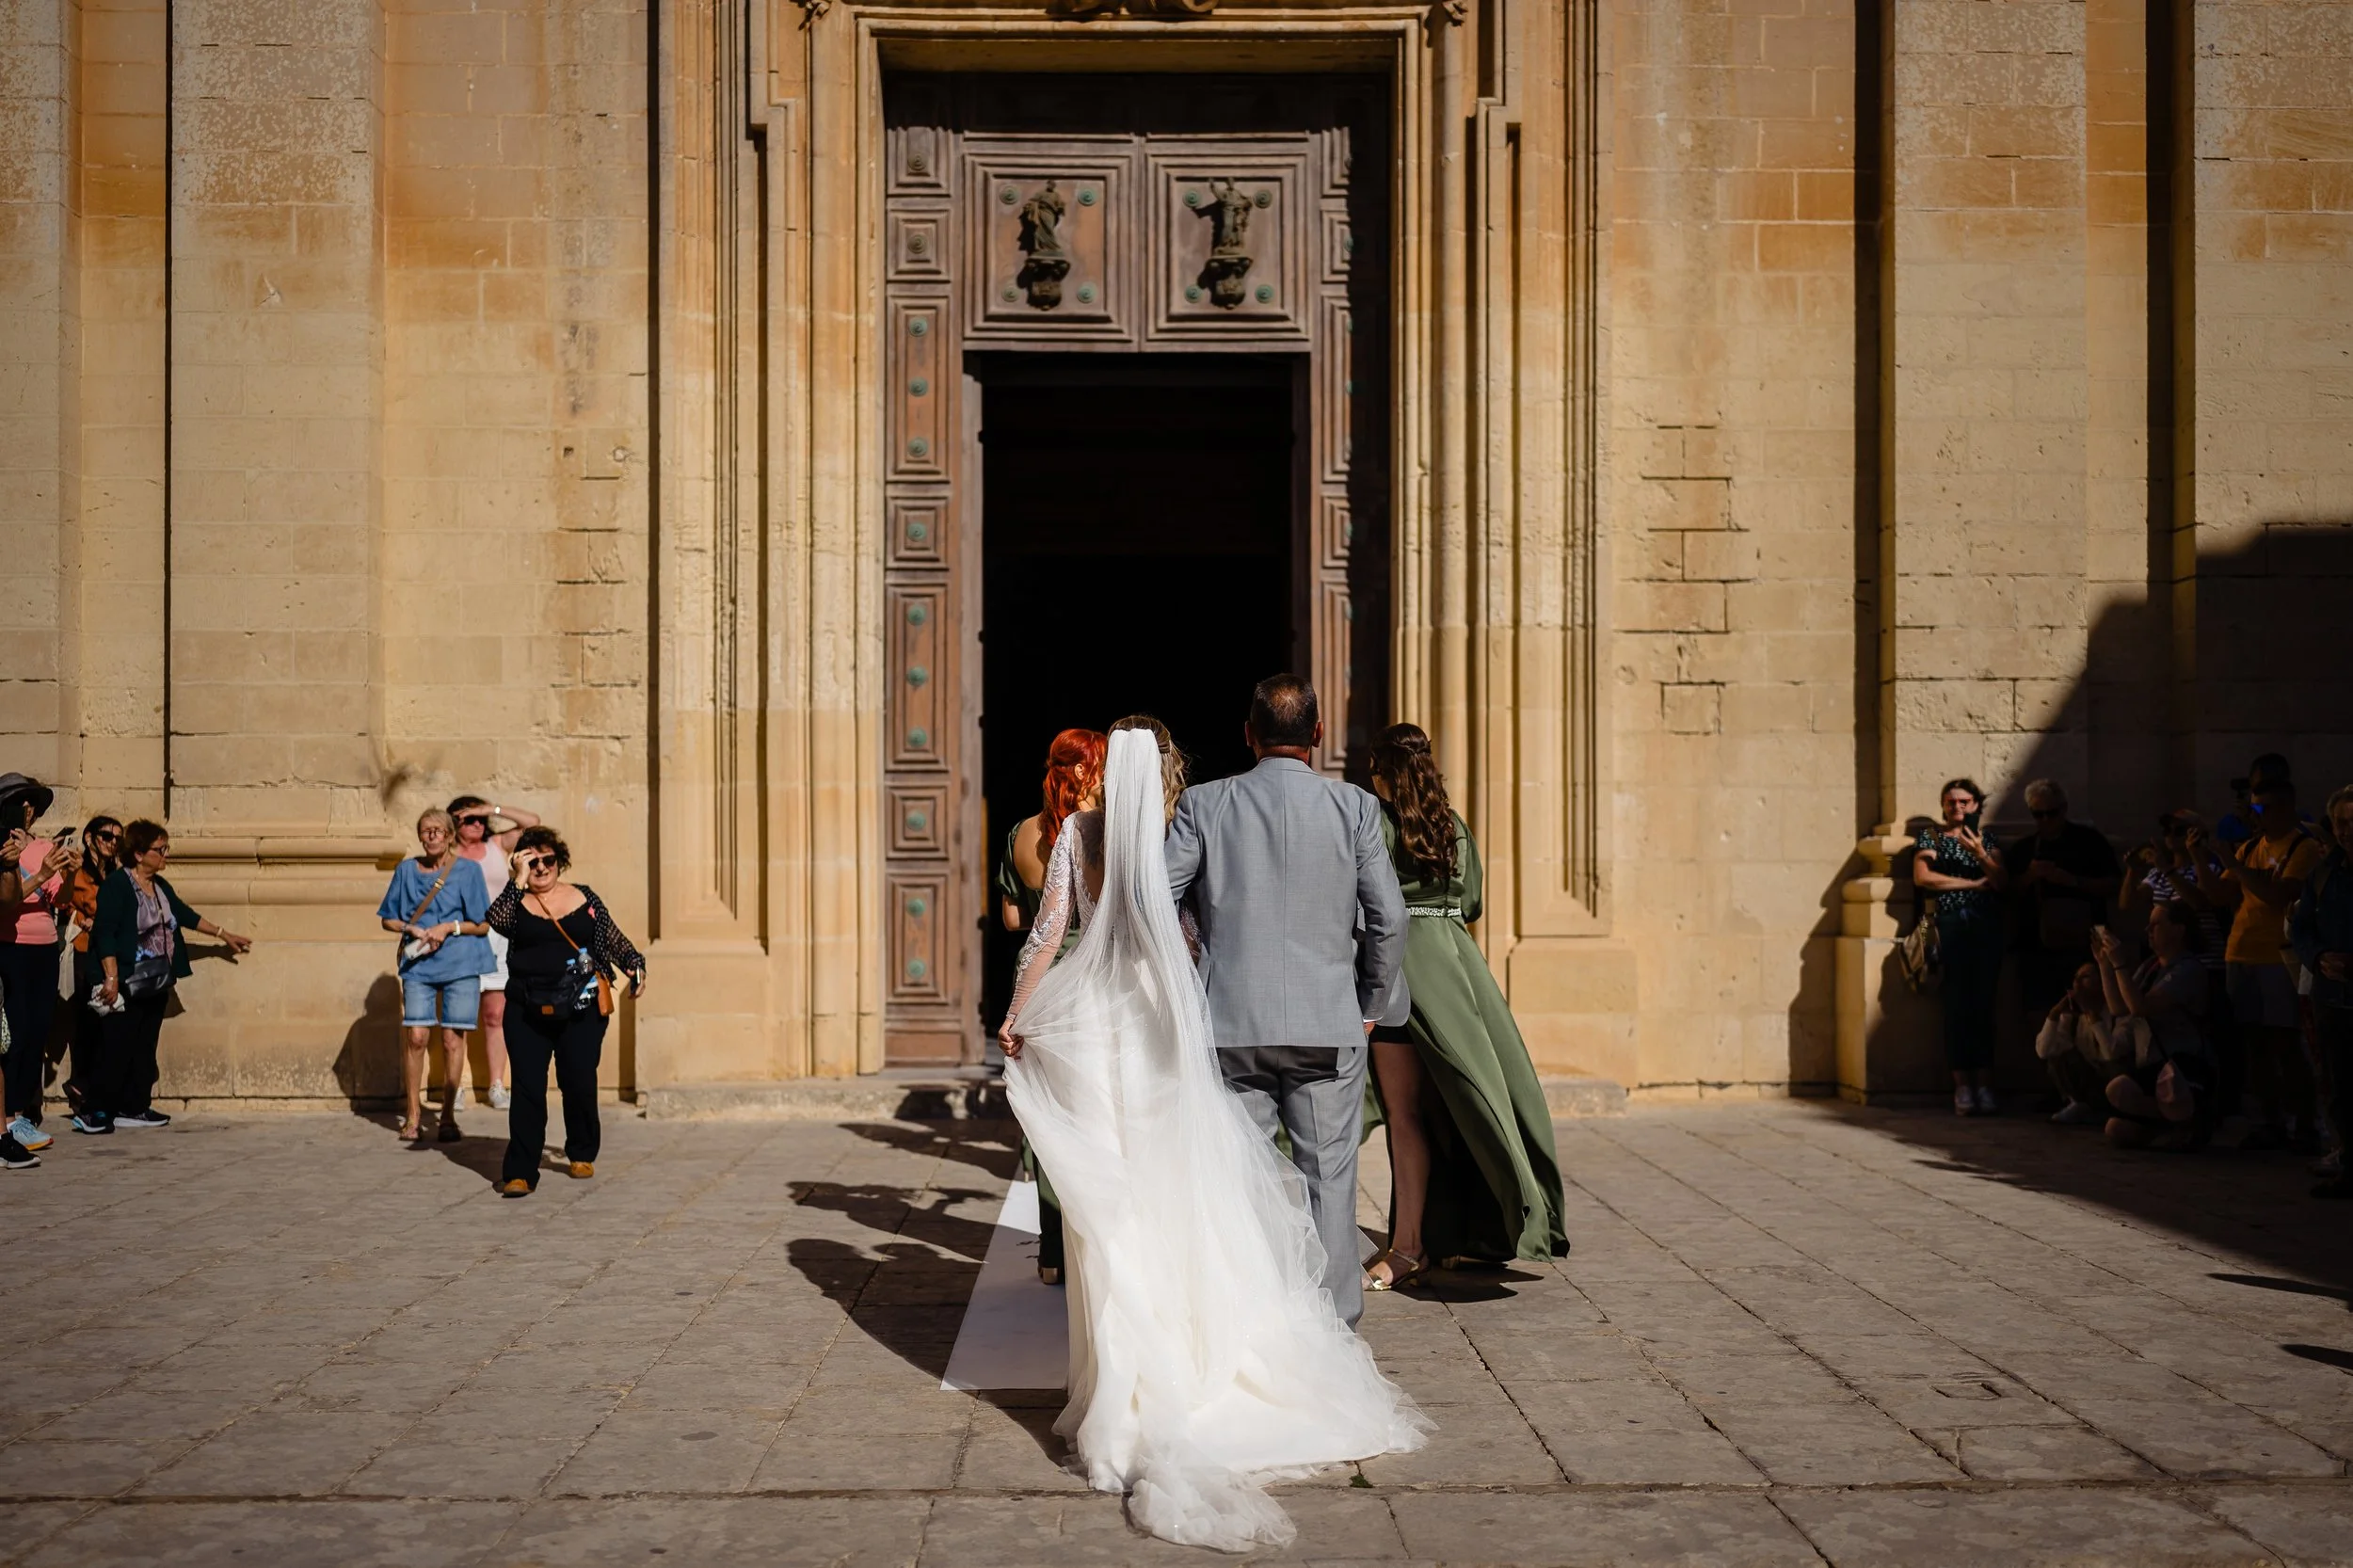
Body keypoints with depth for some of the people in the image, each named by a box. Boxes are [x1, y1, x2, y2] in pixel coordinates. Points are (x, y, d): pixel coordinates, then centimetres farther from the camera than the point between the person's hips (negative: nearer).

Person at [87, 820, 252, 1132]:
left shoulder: (160, 885, 12)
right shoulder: (117, 885, -12)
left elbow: (185, 915, 25)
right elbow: (105, 934, -17)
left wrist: (224, 935, 29)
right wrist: (111, 978, -23)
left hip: (156, 983, 8)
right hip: (128, 983, -8)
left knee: (145, 1047, 9)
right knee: (118, 1047, -9)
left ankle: (133, 1109, 15)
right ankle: (91, 1112, -4)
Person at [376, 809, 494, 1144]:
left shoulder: (468, 870, 3)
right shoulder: (406, 870, 9)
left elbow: (482, 924, 4)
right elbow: (388, 920, 14)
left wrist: (449, 928, -11)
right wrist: (412, 930, -5)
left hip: (460, 964, -1)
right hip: (418, 964, 1)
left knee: (452, 1039, -1)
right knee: (416, 1037, -7)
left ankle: (448, 1116, 9)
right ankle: (414, 1113, 7)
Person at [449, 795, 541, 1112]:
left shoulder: (498, 846, 12)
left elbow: (532, 822, 9)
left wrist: (494, 810, 2)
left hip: (498, 939, 2)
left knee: (496, 1015, 0)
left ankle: (497, 1087, 1)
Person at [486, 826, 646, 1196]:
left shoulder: (583, 897, 9)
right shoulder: (516, 901, 5)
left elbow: (614, 939, 10)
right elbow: (496, 921, -17)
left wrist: (635, 966, -6)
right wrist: (519, 880, -15)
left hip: (581, 1009, 1)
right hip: (527, 1012, -1)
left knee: (579, 1083, 4)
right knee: (527, 1088, -4)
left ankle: (582, 1155, 26)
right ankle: (520, 1172, -4)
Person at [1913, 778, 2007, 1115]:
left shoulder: (1987, 839, 19)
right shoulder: (1930, 837, 14)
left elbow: (2002, 882, 6)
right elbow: (1922, 877, -3)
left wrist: (1980, 854, -11)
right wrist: (1974, 883, -1)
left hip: (1986, 926, 2)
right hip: (1949, 925, -1)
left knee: (1983, 1004, -5)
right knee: (1956, 1004, -8)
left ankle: (1984, 1084, -5)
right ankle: (1962, 1085, -8)